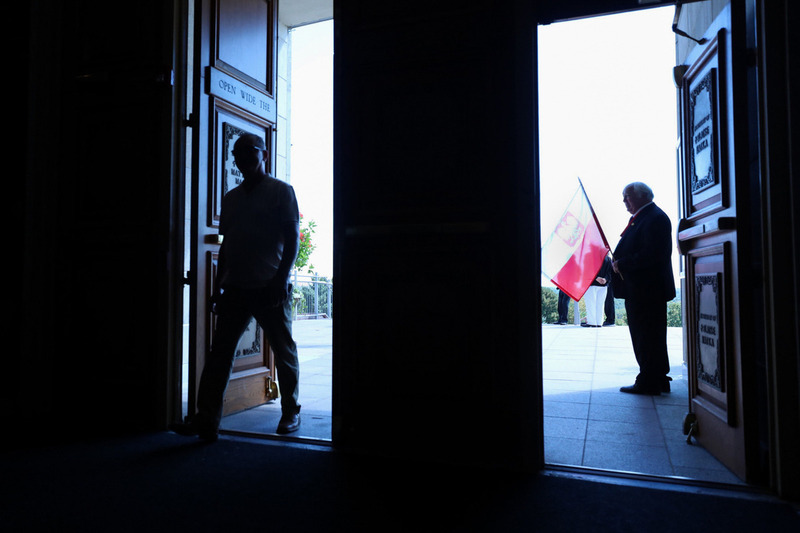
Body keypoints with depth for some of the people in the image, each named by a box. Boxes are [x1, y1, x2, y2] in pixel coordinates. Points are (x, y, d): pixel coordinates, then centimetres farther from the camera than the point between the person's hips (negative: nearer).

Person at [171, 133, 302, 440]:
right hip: (235, 288, 5)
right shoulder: (231, 198, 19)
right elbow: (226, 243, 19)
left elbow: (292, 238, -5)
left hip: (270, 288, -5)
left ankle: (291, 413, 22)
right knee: (220, 351, -1)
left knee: (284, 351, 6)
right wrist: (218, 285, 14)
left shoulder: (281, 191, 2)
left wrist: (281, 278, -15)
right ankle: (207, 419, 1)